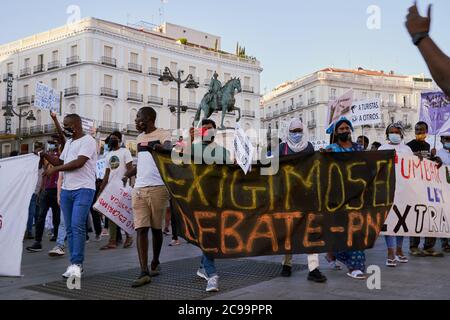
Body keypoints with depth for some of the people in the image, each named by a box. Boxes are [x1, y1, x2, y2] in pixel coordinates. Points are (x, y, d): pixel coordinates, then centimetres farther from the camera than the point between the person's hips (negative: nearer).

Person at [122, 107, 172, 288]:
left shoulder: (162, 134, -3)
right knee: (141, 229, -4)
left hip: (158, 188, -5)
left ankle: (155, 263, 27)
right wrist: (128, 175, 20)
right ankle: (144, 272, -6)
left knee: (156, 228, 7)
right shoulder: (140, 138, 19)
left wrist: (155, 146, -45)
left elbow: (168, 147, -25)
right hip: (139, 189, 6)